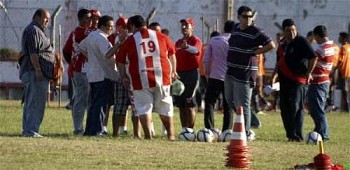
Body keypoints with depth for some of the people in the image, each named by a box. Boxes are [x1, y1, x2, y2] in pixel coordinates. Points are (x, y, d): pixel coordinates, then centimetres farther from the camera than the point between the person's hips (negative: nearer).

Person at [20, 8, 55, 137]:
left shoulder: (38, 31, 23)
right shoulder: (33, 30, -10)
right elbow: (33, 52, -19)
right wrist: (38, 70, -23)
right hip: (35, 72, -11)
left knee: (30, 103, 12)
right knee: (36, 103, -13)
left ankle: (27, 129, 16)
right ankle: (31, 130, -16)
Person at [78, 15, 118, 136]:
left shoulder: (91, 36, 14)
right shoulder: (102, 39, -17)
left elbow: (81, 47, 28)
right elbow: (108, 56, -29)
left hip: (92, 75, 10)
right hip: (104, 76, -10)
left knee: (93, 104, 14)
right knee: (101, 104, -7)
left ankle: (89, 130, 17)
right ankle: (96, 131, -9)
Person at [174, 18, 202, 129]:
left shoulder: (196, 41, -6)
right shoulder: (178, 42, 16)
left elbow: (196, 50, -30)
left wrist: (187, 47, -52)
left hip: (191, 73, -7)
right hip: (179, 74, 7)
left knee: (189, 105, -8)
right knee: (181, 106, 7)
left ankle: (190, 130, -6)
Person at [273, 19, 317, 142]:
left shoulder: (301, 41, -8)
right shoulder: (282, 43, 14)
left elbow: (313, 57, -13)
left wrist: (308, 73, -12)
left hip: (298, 80, -8)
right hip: (284, 80, 8)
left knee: (296, 107, -13)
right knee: (284, 107, 9)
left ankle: (297, 136, -17)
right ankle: (290, 134, 17)